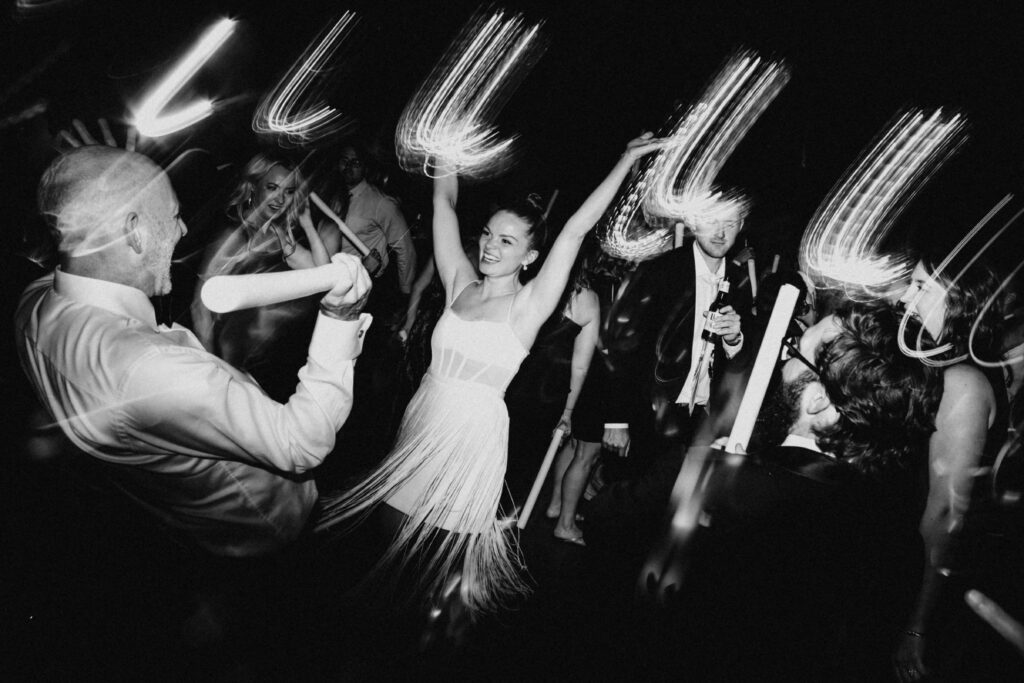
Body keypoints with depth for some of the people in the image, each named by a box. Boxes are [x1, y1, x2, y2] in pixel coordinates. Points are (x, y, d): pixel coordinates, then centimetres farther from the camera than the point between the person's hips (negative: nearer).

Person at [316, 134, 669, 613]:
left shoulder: (528, 306, -10)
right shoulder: (459, 285, 1)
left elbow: (574, 231, -18)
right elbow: (445, 203, 5)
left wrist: (626, 162, -21)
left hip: (475, 427, -4)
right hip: (423, 416, 4)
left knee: (450, 534, 9)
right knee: (402, 523, 14)